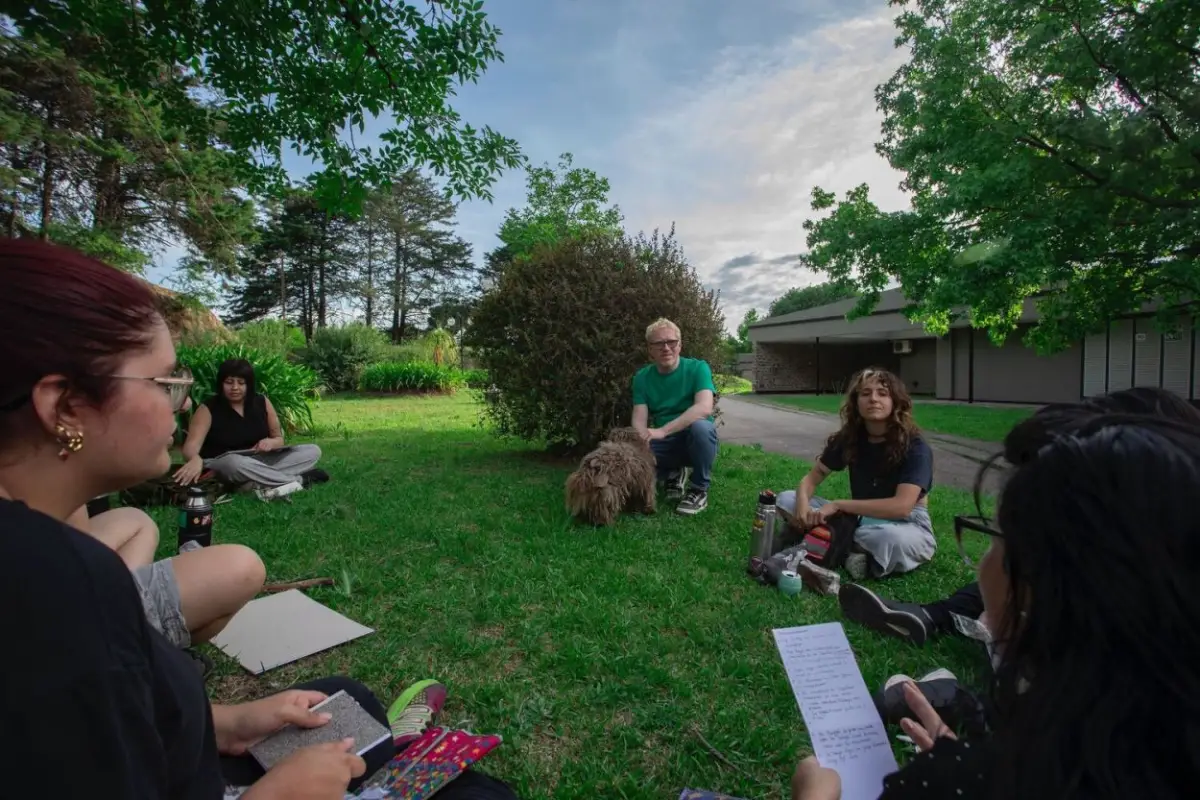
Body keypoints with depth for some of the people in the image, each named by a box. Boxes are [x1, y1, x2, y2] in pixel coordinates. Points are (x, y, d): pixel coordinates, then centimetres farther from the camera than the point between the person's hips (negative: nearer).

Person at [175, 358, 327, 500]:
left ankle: (262, 483, -32)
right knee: (235, 463, -41)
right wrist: (196, 459, -46)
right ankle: (299, 479, -31)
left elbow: (279, 439, 7)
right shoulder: (208, 409, -9)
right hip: (222, 465, -3)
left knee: (313, 451, -15)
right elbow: (191, 446, -21)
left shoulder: (262, 402, 0)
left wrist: (271, 443, -19)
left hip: (261, 462, 4)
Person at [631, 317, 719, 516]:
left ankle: (699, 490, -13)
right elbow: (639, 420, -10)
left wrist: (662, 431, -39)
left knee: (700, 426, -37)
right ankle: (673, 475, 6)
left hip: (696, 441, -3)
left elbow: (704, 408, -29)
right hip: (665, 445, 3)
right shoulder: (642, 377, -2)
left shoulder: (697, 368, -12)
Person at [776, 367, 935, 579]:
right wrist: (803, 503, -24)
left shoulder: (915, 448, -18)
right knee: (785, 500, -11)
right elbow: (812, 478, 0)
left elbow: (901, 507, -30)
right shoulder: (848, 438, -4)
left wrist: (837, 505, -29)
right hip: (860, 518, 5)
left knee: (892, 538, -43)